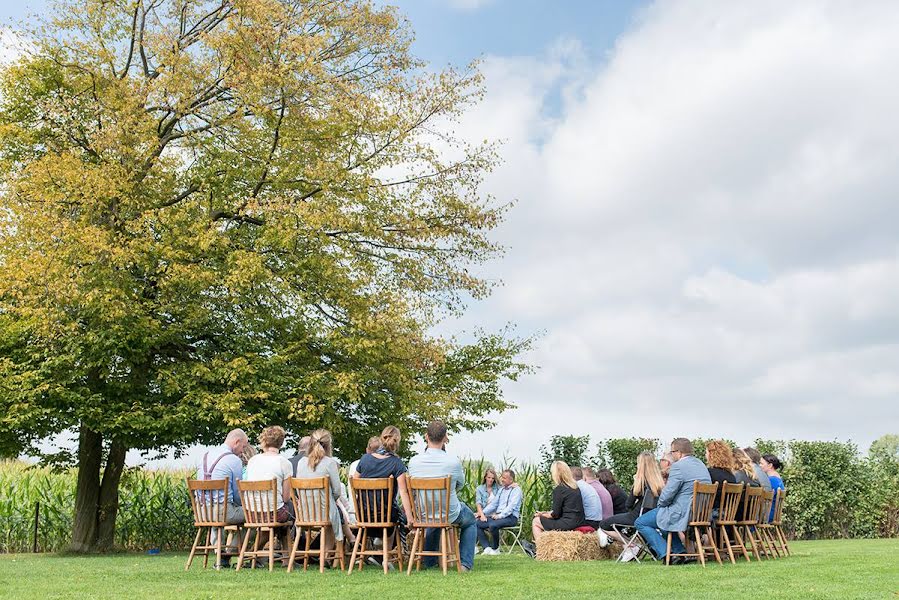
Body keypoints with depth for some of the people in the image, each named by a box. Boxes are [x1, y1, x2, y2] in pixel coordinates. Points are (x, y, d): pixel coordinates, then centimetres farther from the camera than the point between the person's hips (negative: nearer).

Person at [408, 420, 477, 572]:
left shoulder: (414, 461, -14)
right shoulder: (453, 461, -21)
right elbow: (460, 485, 0)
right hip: (450, 515, -3)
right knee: (470, 521, 29)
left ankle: (430, 560, 42)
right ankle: (465, 563, 19)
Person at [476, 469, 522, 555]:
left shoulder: (516, 490, -3)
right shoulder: (501, 490, 21)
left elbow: (512, 506, -15)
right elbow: (493, 504, 18)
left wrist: (500, 516, -25)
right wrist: (483, 513, 3)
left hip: (511, 517, -8)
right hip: (498, 515, 8)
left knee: (493, 525, -35)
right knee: (477, 523, -11)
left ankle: (495, 549, -12)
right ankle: (487, 548, -17)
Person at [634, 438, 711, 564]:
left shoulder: (678, 466, -17)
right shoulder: (701, 464, 12)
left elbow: (667, 495, -19)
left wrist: (660, 504, 3)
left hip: (683, 513, -9)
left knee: (640, 523, 2)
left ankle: (666, 554, -4)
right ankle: (680, 552, 23)